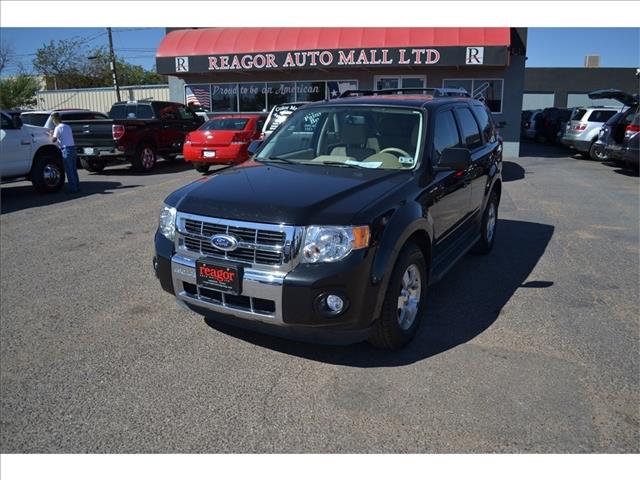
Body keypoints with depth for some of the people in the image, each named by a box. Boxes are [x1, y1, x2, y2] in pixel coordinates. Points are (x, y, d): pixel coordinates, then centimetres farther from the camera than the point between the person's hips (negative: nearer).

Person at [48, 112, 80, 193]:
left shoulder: (58, 128, -7)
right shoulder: (67, 126, 15)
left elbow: (54, 140, -13)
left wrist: (51, 135, 6)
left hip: (66, 149, -7)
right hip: (72, 147, 7)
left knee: (69, 170, -4)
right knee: (74, 169, 11)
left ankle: (73, 188, -3)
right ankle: (77, 187, 14)